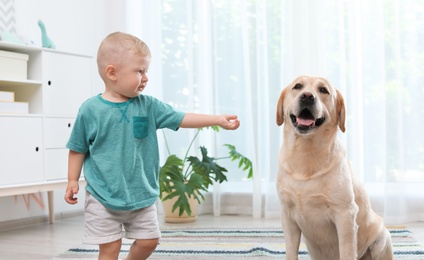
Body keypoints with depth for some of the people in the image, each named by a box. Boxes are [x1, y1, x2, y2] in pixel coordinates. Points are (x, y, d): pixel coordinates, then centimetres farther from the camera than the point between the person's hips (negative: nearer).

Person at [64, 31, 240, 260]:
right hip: (103, 197, -3)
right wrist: (73, 180, -1)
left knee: (148, 241, 13)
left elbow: (181, 119, -3)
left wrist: (218, 120, -9)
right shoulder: (90, 109, -9)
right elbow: (78, 148, 1)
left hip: (142, 195, 4)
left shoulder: (148, 106, -2)